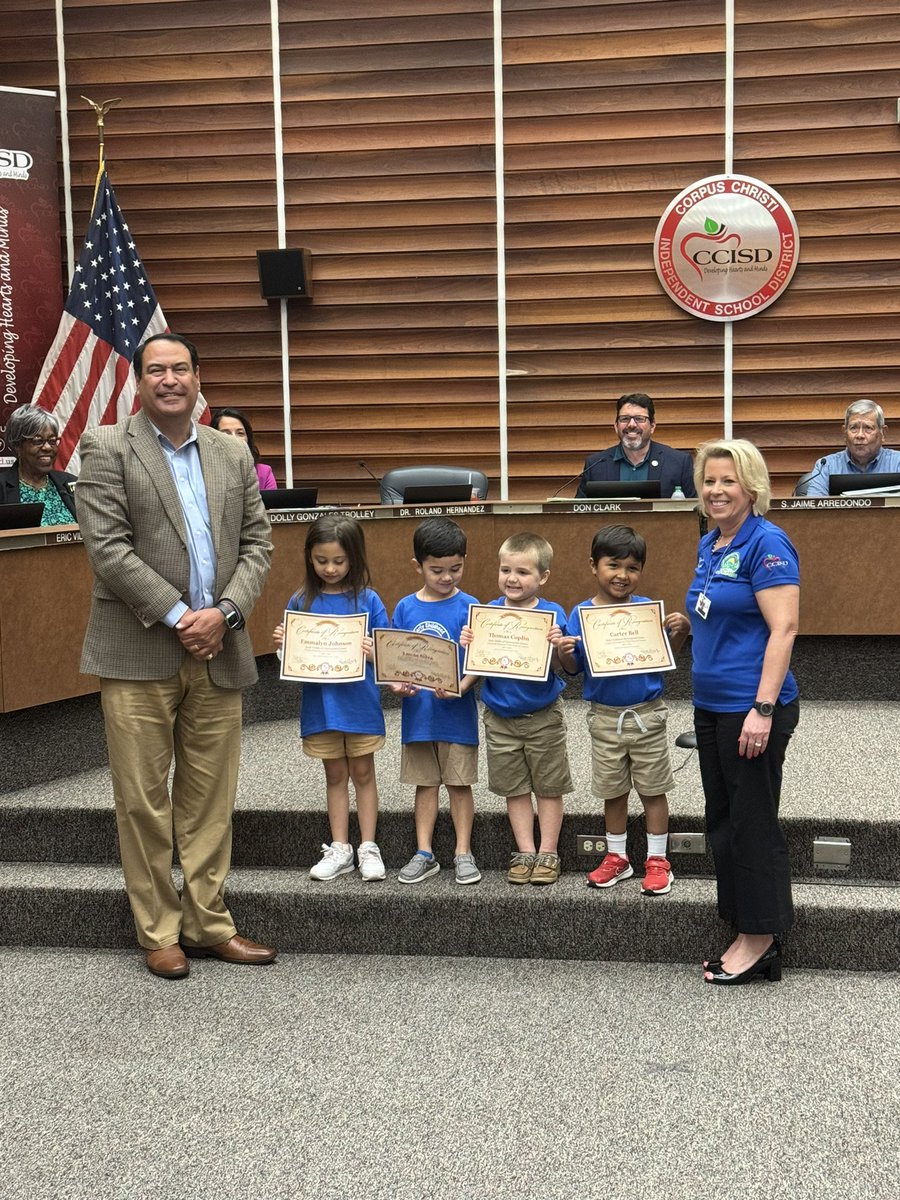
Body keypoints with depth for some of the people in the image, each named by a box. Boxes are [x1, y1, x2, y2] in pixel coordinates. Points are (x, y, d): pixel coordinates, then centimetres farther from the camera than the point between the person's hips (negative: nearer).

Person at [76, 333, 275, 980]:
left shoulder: (233, 454, 13)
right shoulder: (107, 448, -1)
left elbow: (257, 541, 9)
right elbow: (108, 547, -10)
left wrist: (224, 612, -7)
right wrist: (176, 616, -14)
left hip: (218, 652, 4)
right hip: (138, 653, -4)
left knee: (211, 799, 9)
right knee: (144, 800, 3)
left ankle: (208, 923, 21)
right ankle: (159, 933, 15)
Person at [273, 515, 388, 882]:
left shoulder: (368, 601, -6)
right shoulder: (301, 601, 0)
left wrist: (373, 653, -23)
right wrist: (283, 644, -15)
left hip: (360, 702, -2)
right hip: (320, 702, 2)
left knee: (363, 772, 9)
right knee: (335, 775, 13)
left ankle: (368, 847, 18)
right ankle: (339, 848, 21)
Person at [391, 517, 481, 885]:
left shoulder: (468, 607, -7)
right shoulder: (406, 608, 2)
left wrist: (460, 687, -26)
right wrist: (398, 684, -13)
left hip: (456, 711, -3)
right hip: (417, 710, 3)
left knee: (459, 783, 7)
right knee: (425, 783, 13)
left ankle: (463, 853, 17)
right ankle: (424, 854, 21)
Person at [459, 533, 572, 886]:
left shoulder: (552, 615, -10)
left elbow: (555, 668, -14)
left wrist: (556, 647, -33)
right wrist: (468, 645, -21)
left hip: (543, 717, -2)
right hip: (500, 717, 3)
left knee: (548, 787, 8)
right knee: (515, 789, 11)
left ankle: (548, 853, 19)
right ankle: (525, 851, 21)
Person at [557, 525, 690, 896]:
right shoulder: (580, 614, -5)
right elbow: (574, 668, -1)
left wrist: (681, 629, -18)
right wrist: (564, 653, -23)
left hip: (647, 715, -1)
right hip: (605, 717, 1)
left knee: (653, 789, 9)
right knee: (612, 791, 15)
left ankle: (657, 860, 22)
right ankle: (617, 858, 30)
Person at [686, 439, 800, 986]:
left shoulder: (766, 543, -14)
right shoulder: (710, 545, 12)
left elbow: (783, 628, -19)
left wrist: (763, 709, -23)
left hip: (752, 709, -9)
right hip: (711, 706, 9)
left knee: (752, 822, 0)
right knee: (723, 819, 13)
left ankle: (762, 939, 12)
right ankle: (749, 936, 23)